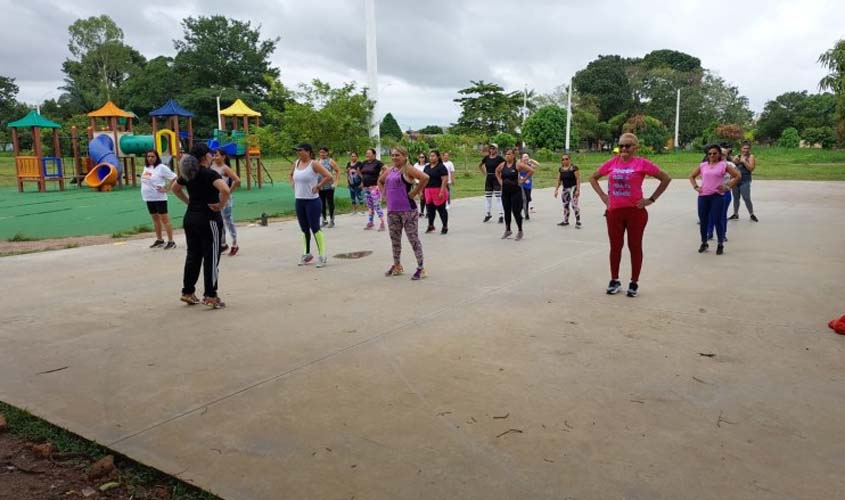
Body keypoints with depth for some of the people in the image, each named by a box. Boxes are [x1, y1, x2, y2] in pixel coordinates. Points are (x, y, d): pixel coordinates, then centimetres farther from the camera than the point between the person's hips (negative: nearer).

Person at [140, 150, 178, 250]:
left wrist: (166, 189, -16)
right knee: (155, 219, 15)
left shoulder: (161, 167, -12)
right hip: (148, 198, 8)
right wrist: (145, 191, 14)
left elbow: (174, 178, -16)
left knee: (164, 219, -7)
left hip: (159, 198, -8)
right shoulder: (146, 167, 11)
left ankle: (171, 241, -5)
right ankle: (159, 240, 25)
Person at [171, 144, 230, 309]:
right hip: (208, 219, -7)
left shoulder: (187, 174, 7)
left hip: (190, 218, 7)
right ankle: (210, 296, 3)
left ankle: (188, 292, 22)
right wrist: (221, 205, -17)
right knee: (211, 258, 0)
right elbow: (225, 190, -31)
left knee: (193, 256, 15)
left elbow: (175, 188, 24)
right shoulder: (210, 174, -15)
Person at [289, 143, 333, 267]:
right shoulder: (296, 163, 8)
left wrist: (317, 186, -16)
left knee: (315, 228, -5)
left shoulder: (314, 164, -12)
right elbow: (291, 175, 29)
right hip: (299, 201, 7)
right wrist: (293, 185, 13)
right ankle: (306, 254, 27)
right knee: (304, 229, 14)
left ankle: (322, 256, 2)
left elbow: (328, 176, -20)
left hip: (312, 201, -7)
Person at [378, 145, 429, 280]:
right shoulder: (389, 171, 11)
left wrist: (414, 193, -18)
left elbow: (425, 178, -25)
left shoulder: (407, 169, -10)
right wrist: (385, 193, 15)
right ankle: (397, 266, 30)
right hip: (392, 210, 7)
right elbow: (380, 181, 31)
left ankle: (421, 268, 6)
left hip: (408, 210, -7)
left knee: (413, 238, -2)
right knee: (395, 239, 15)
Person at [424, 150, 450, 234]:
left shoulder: (441, 167, -8)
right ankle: (430, 225, 25)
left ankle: (445, 227, 11)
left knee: (441, 209, 0)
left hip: (438, 192, -6)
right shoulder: (427, 167, 14)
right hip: (428, 192, 6)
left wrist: (442, 192, -22)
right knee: (430, 209, 11)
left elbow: (445, 180, -15)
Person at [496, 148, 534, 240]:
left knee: (516, 211, -3)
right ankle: (507, 230, 24)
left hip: (515, 191, -5)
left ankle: (520, 231, 9)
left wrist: (522, 180, -12)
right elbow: (497, 171, 26)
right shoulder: (502, 165, 5)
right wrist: (500, 181, 13)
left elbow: (531, 171, -13)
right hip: (505, 191, 5)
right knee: (507, 211, 11)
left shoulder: (518, 164, -10)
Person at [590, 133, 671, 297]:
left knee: (635, 246, 6)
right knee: (615, 246, 10)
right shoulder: (612, 163, 3)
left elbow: (666, 178, -2)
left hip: (635, 211, -3)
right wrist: (603, 196, 5)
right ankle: (614, 280, 23)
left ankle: (634, 282, 17)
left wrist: (651, 199, -4)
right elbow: (593, 178, 15)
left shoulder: (642, 163, -7)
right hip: (614, 211, 3)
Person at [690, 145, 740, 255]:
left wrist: (728, 187, -5)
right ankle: (704, 243, 23)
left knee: (717, 221, -3)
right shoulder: (703, 165, 10)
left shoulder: (723, 165, 1)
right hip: (703, 196, 3)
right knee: (703, 221, 8)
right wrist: (696, 187, 7)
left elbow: (737, 176, 0)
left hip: (717, 196, -3)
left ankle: (720, 245, 9)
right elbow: (692, 176, 20)